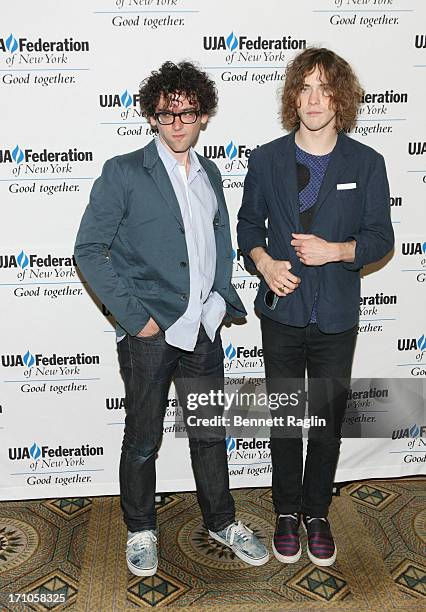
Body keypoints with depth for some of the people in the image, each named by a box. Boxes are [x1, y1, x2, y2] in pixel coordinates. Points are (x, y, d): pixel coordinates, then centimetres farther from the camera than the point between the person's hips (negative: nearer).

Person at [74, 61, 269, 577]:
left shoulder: (209, 174, 11)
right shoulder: (123, 173, -6)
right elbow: (89, 250, -8)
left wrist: (220, 299, 7)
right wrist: (134, 317, -13)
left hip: (204, 329, 5)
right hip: (149, 333, -4)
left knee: (210, 431, 16)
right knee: (143, 438, 10)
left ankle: (221, 521, 36)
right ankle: (140, 530, 32)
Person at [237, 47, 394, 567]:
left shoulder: (366, 163, -2)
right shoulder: (266, 159, 0)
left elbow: (381, 237, 0)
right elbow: (248, 223, 8)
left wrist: (336, 250, -18)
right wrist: (263, 261, -11)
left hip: (337, 317, 0)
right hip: (282, 312, 1)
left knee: (328, 420, 12)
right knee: (284, 419, 12)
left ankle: (317, 513, 33)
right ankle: (287, 512, 32)